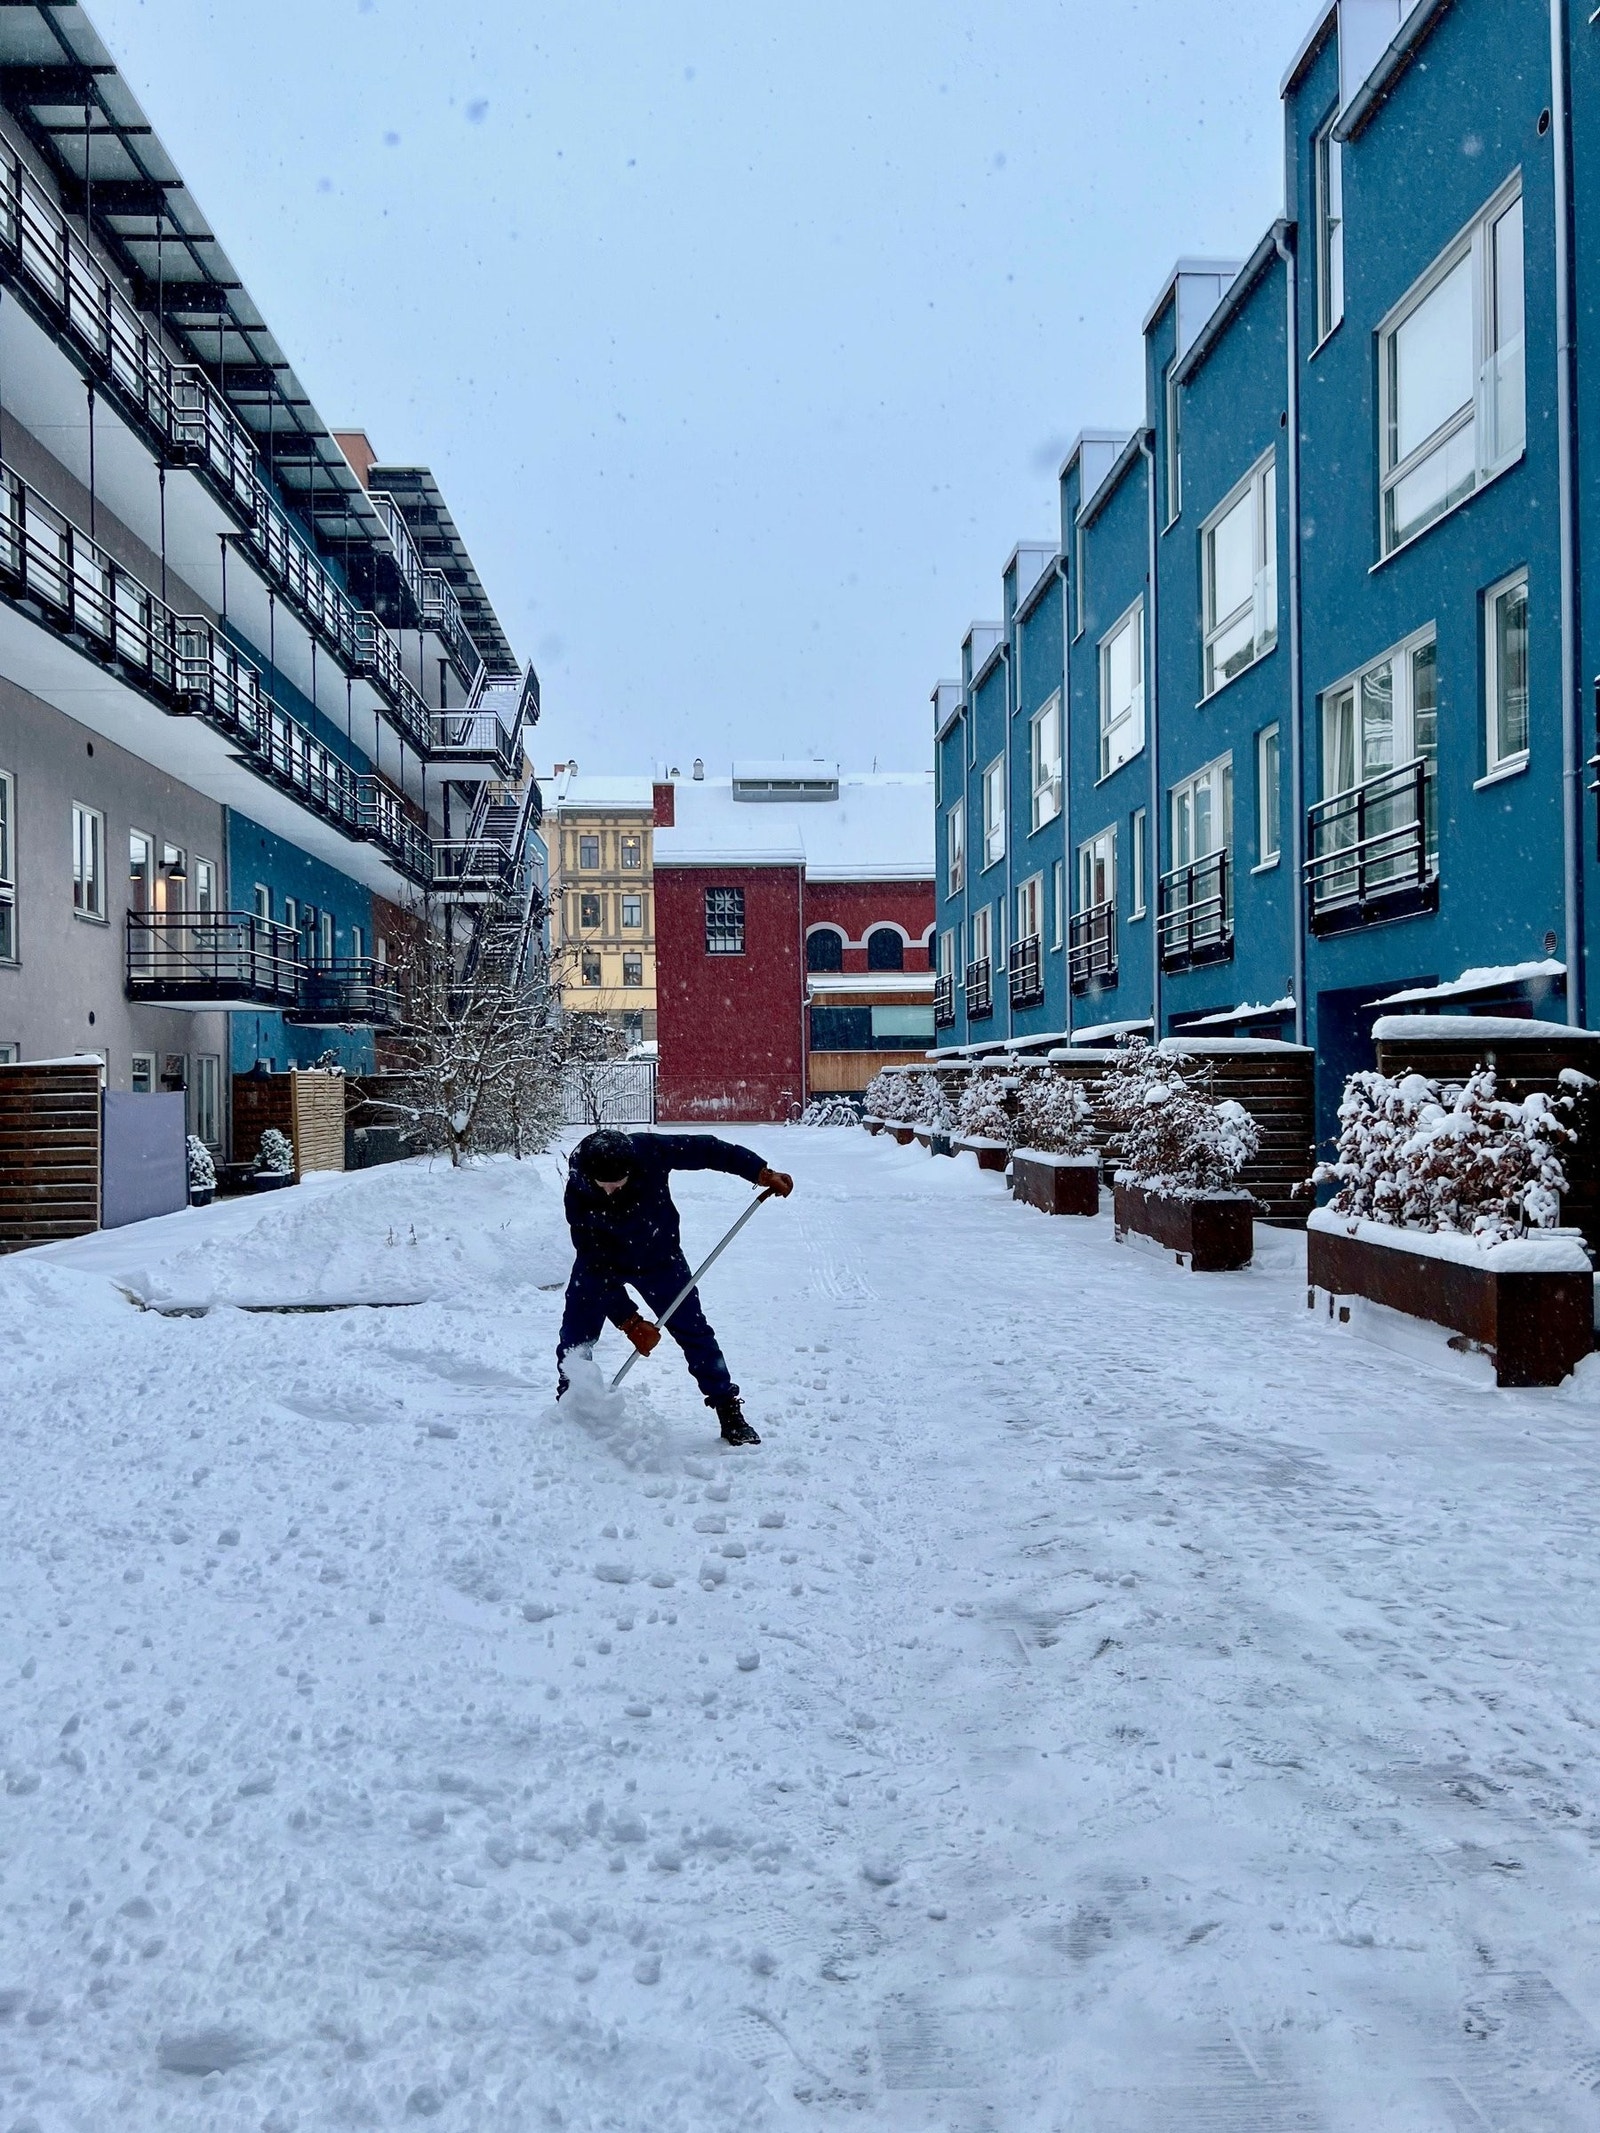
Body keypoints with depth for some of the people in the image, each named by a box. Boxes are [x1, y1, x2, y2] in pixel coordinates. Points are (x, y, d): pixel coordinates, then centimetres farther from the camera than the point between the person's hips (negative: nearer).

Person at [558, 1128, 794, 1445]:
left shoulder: (649, 1151, -33)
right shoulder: (578, 1196, -33)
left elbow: (706, 1149, -19)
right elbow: (597, 1266, -28)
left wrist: (762, 1173, -19)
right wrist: (629, 1321, -29)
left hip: (659, 1257, 1)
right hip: (602, 1264, -1)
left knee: (694, 1331, -1)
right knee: (575, 1340, -3)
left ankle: (728, 1411, 9)